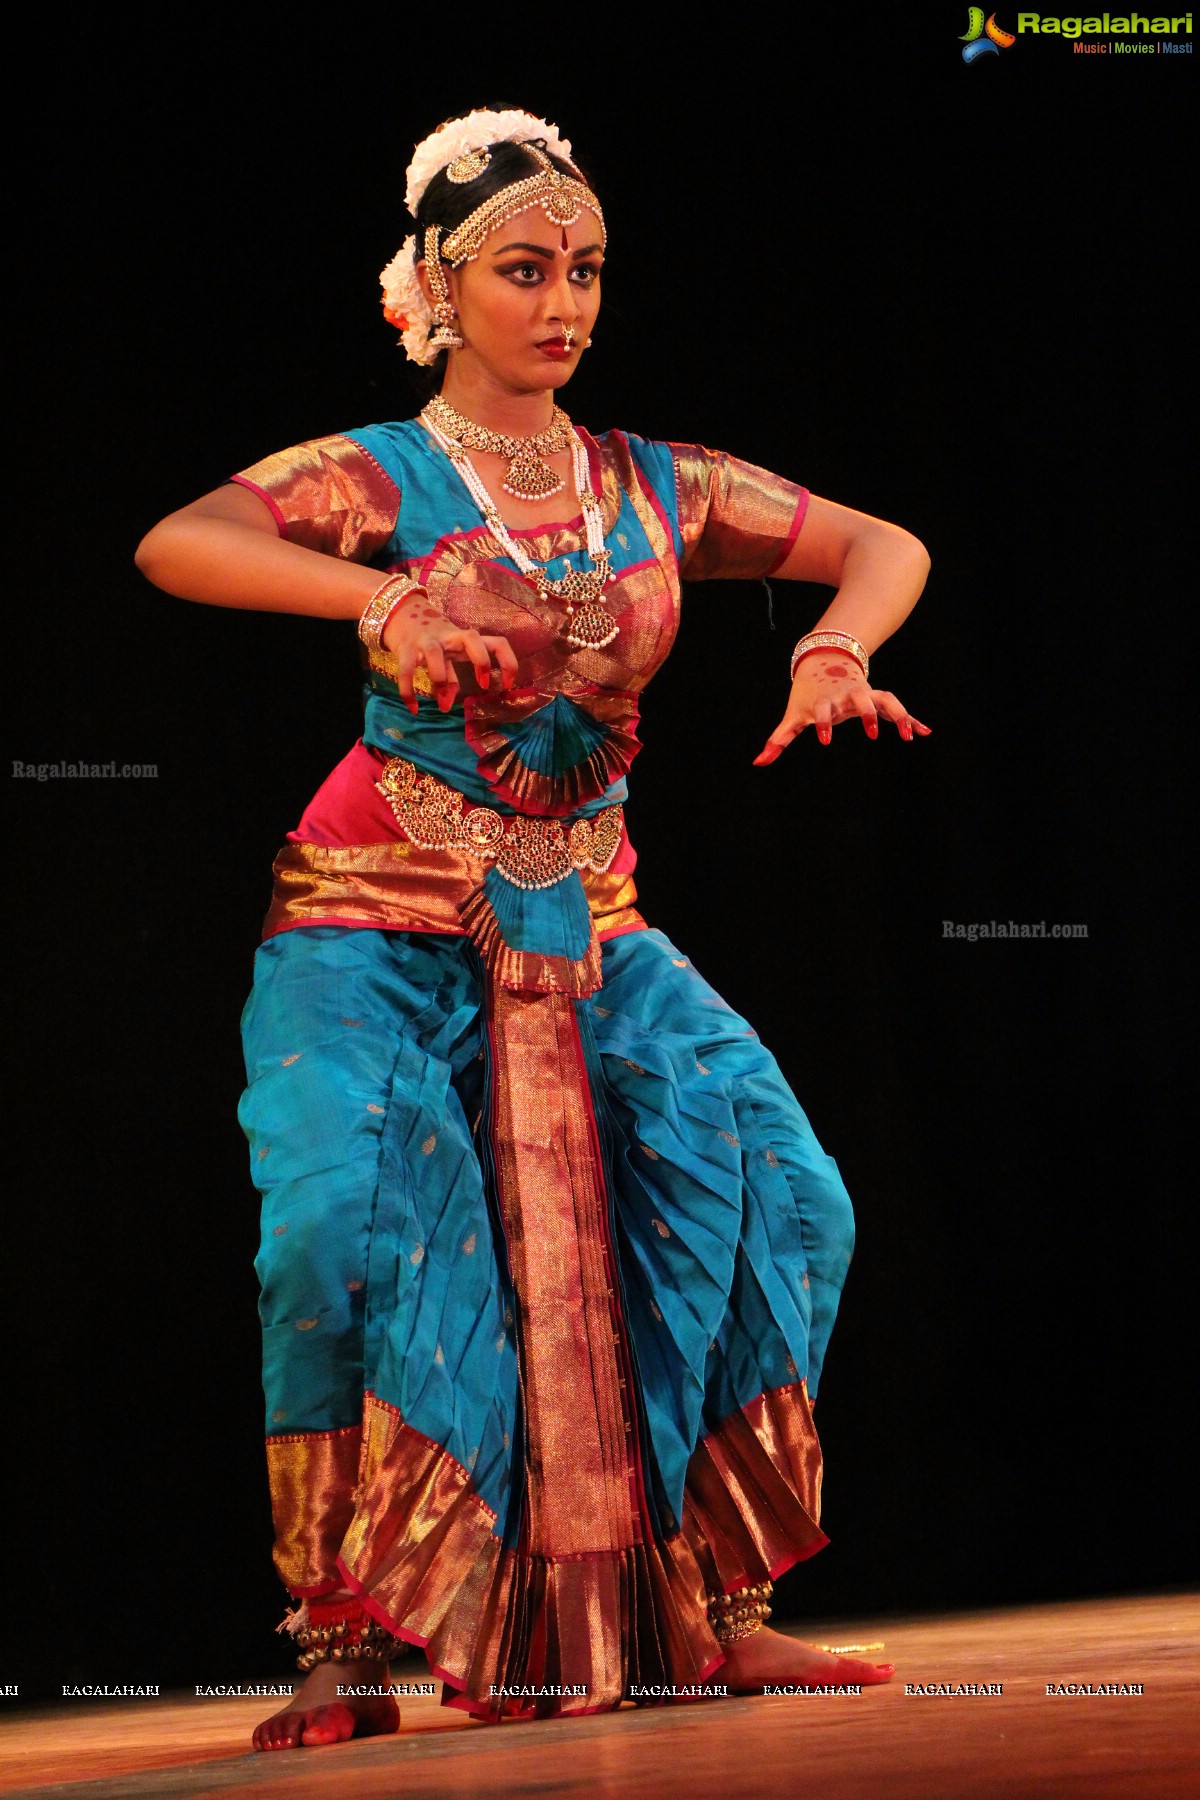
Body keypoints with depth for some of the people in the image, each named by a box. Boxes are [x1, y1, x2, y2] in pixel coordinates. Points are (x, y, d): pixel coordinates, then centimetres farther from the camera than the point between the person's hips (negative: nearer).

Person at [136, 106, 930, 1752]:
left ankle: (706, 1613, -2)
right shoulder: (378, 478, -4)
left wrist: (837, 647, -11)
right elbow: (175, 544, -22)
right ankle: (349, 1645, -14)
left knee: (771, 1190, -12)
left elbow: (886, 547, 11)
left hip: (588, 931, 4)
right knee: (353, 1215, -25)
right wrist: (381, 596, -36)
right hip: (386, 929, -4)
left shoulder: (654, 489, 8)